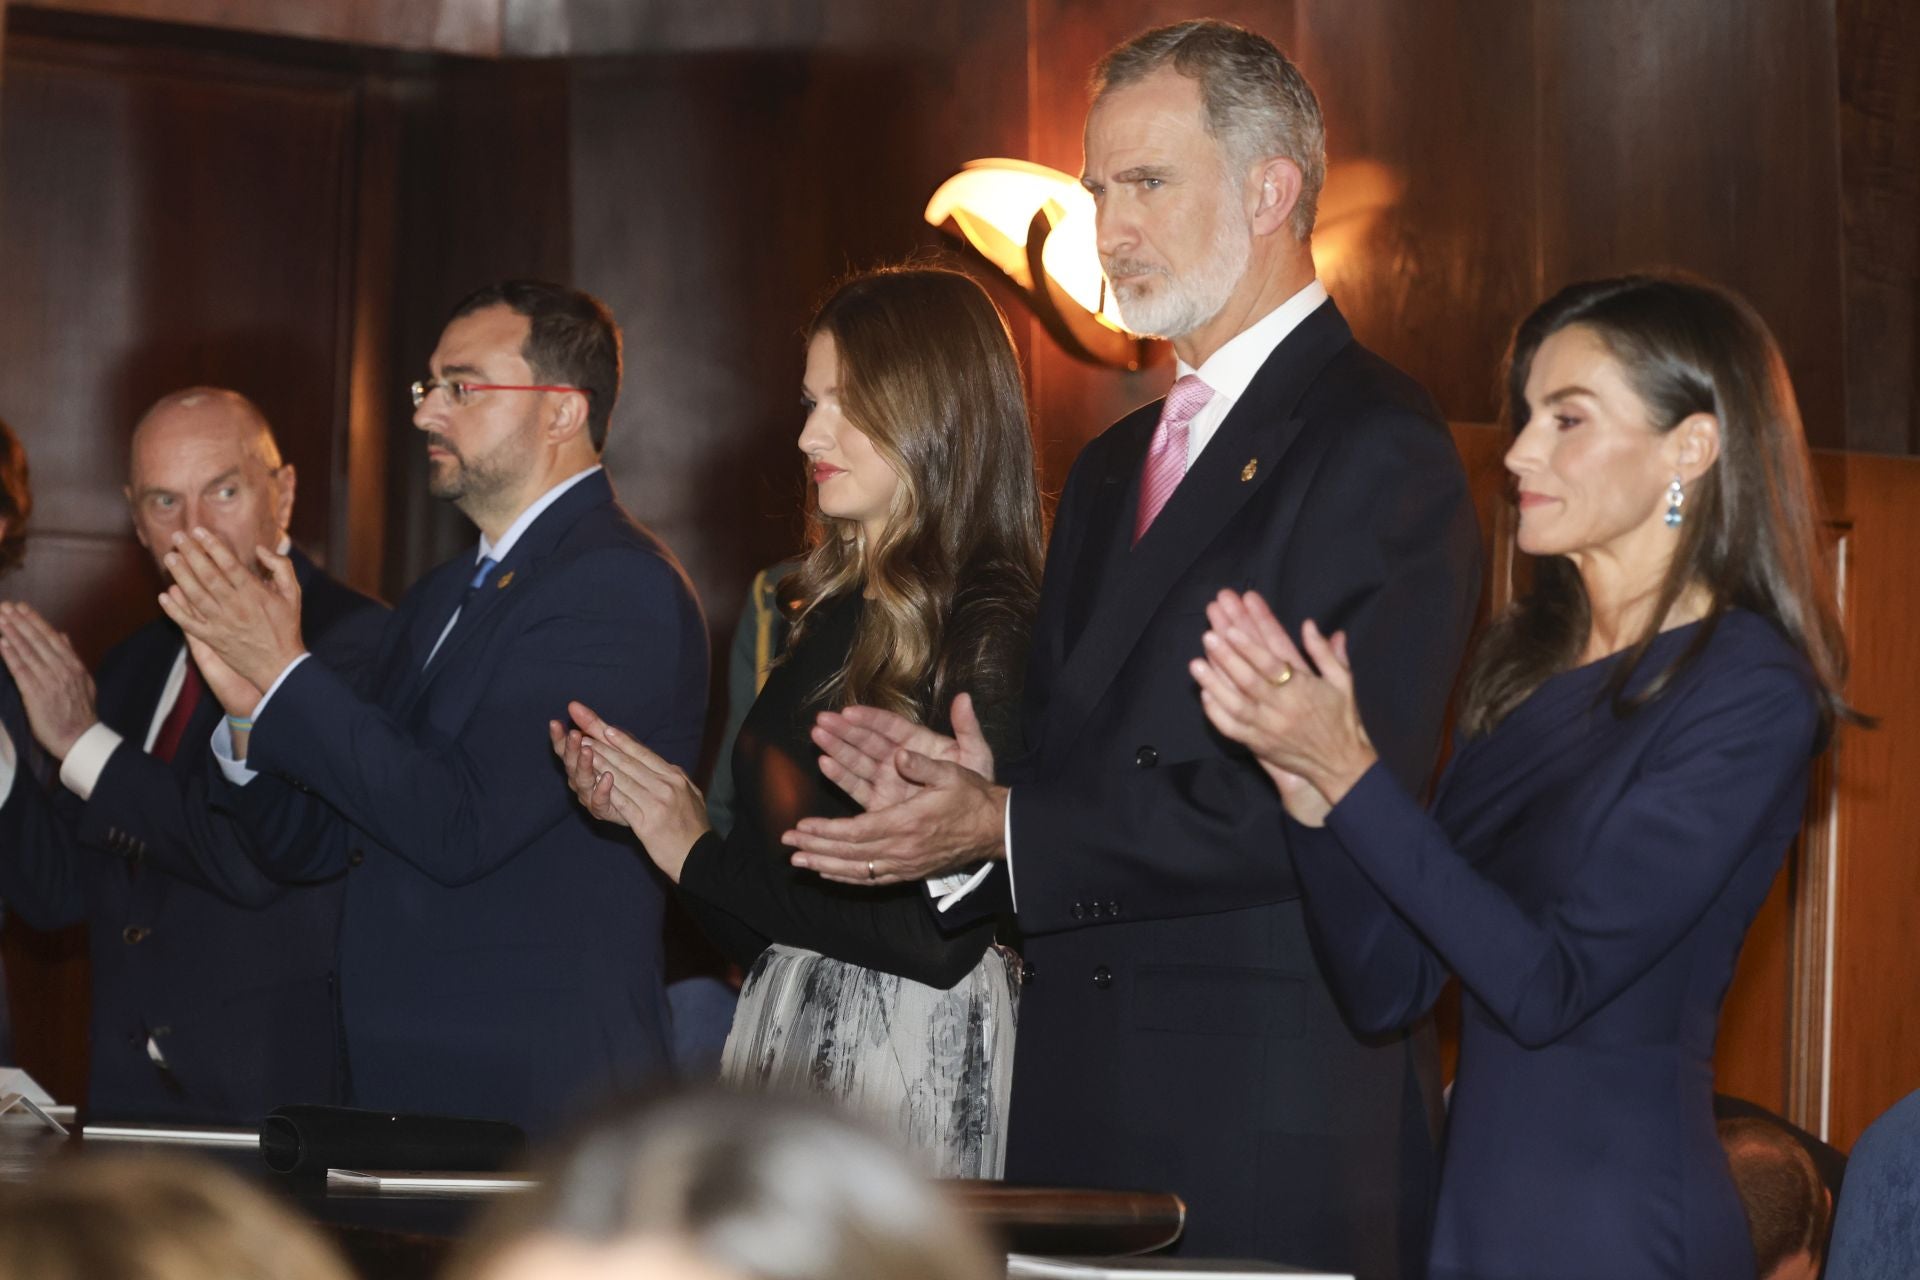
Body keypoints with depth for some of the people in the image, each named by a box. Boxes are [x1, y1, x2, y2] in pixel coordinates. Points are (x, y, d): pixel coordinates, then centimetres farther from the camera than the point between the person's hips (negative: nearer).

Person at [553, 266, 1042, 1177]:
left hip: (914, 1057, -7)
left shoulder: (994, 634, -11)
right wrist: (644, 812, 0)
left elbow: (938, 935, -17)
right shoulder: (829, 616, 13)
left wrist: (703, 860, -9)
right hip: (779, 1039, 7)